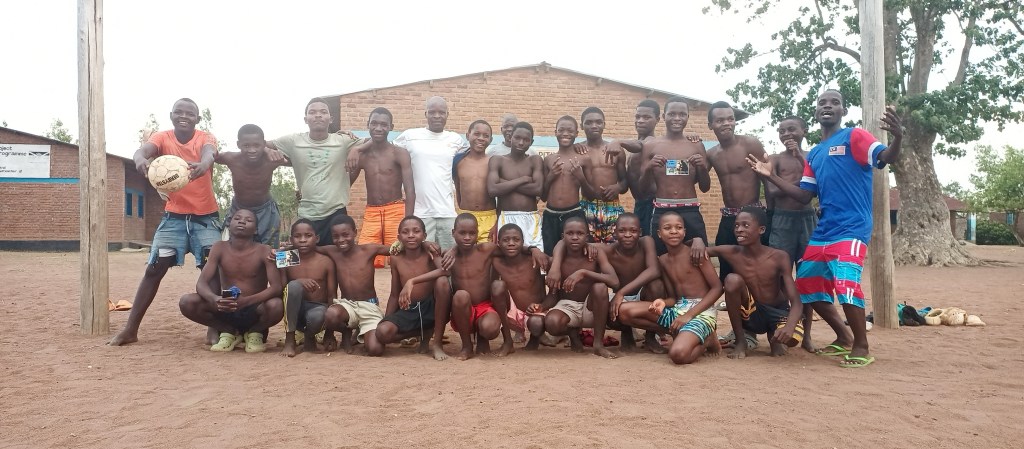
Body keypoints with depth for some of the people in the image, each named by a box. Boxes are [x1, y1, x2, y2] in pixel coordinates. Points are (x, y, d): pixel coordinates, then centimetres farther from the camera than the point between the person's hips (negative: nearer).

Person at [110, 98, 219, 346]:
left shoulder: (206, 138, -5)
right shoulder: (162, 137, -2)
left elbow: (208, 154, -29)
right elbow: (144, 149, -24)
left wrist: (202, 164, -55)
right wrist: (140, 159, -51)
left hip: (206, 217, -1)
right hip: (174, 216, 1)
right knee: (154, 268, -1)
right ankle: (130, 329, 5)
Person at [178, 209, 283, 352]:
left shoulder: (264, 251, -11)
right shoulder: (219, 248, -4)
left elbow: (276, 287, -20)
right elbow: (201, 283, -11)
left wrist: (247, 301, -37)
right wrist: (214, 299, -34)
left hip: (253, 311, -2)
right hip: (226, 310, 2)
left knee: (276, 305, -35)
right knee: (186, 302, -21)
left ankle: (255, 333, 2)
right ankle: (228, 332, 5)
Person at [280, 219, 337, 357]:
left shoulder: (326, 262, -3)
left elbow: (332, 296, -3)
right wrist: (298, 282, -25)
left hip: (318, 307, -1)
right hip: (295, 311, 1)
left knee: (317, 316, -39)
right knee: (294, 286, -30)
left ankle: (310, 337, 3)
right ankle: (289, 340, -17)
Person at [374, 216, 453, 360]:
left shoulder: (430, 252, -9)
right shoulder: (396, 259, 0)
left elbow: (445, 271, -32)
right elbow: (394, 295, 8)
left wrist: (412, 281, -37)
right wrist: (385, 320, 0)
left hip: (432, 307, -2)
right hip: (408, 310, 2)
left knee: (442, 281, -32)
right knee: (382, 332, -26)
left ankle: (437, 343, -17)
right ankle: (423, 334, 7)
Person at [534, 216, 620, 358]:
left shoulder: (596, 253, -12)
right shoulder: (558, 259, -9)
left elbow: (614, 281, -27)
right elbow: (553, 295, -3)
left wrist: (583, 272, -37)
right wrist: (540, 307, -26)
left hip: (591, 309, 0)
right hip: (566, 306, 0)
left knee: (600, 287, -33)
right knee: (551, 323, -34)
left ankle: (598, 343, -18)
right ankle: (573, 333, 6)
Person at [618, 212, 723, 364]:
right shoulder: (662, 260, 10)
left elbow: (717, 287, -10)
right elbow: (673, 297, 11)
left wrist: (689, 315, -17)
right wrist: (663, 303, -15)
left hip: (701, 311, -6)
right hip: (677, 309, 6)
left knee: (678, 354, -34)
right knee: (625, 311, -11)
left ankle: (706, 341, 3)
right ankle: (682, 334, 0)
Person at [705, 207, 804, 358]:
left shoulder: (779, 257, -19)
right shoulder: (732, 253, -14)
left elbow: (796, 303, -22)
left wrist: (789, 326, -43)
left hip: (778, 313, 0)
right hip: (751, 315, 1)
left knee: (792, 337, -34)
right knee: (733, 280, -28)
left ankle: (773, 336, 8)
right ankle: (740, 340, -9)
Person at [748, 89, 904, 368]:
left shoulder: (854, 136, -1)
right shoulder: (813, 155, 18)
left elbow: (886, 158, -16)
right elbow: (804, 196, 15)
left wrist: (898, 137, -38)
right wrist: (770, 176, 9)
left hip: (852, 228, -8)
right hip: (822, 231, 8)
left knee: (845, 284, -24)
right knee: (806, 285, 8)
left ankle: (862, 347, -4)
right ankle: (844, 338, 25)